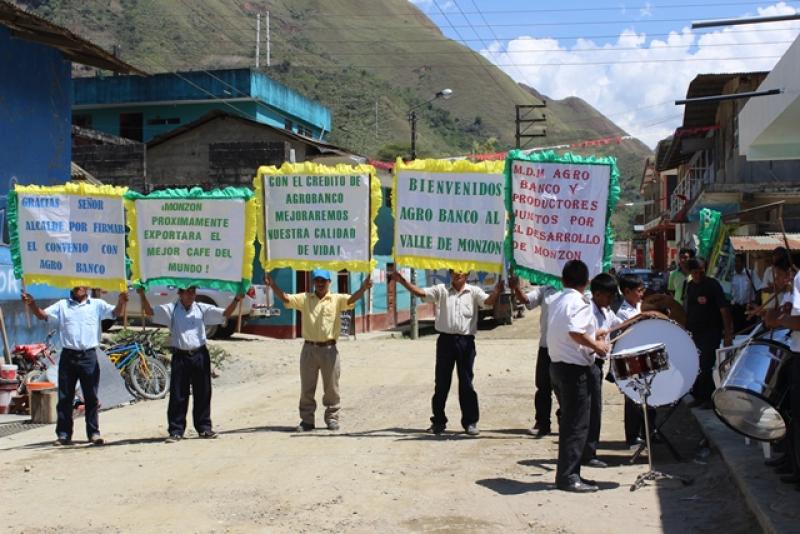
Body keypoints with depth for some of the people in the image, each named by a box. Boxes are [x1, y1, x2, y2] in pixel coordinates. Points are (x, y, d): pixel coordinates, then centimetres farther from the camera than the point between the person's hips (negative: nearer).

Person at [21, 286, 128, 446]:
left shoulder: (97, 304, 8)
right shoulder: (62, 305, 12)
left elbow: (115, 313, -4)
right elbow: (42, 314, 6)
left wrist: (121, 302, -26)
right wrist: (32, 305, -15)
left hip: (89, 356, -1)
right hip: (68, 356, 1)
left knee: (91, 397, 3)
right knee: (65, 398, 5)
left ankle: (94, 433, 9)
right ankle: (63, 434, 11)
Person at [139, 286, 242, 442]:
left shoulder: (203, 309, 8)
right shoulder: (171, 310, 3)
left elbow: (225, 313, 5)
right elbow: (149, 312, -5)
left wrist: (236, 299, -10)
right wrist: (142, 295, -20)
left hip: (200, 355, 2)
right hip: (180, 356, -2)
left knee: (203, 394, 8)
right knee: (178, 395, 1)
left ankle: (204, 427, 19)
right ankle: (176, 431, 7)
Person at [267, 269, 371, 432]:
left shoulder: (337, 299, 3)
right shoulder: (305, 298, 7)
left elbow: (352, 299, -14)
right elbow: (286, 299, -3)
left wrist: (363, 288, -34)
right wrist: (273, 286, -20)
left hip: (329, 349, -1)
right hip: (309, 348, 1)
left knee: (331, 387, 7)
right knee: (307, 387, 7)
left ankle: (332, 418, 19)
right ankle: (307, 420, 17)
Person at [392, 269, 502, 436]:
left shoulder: (474, 292, 4)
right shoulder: (441, 290, 6)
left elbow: (488, 301, -12)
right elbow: (420, 293, -1)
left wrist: (497, 292, -34)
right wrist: (402, 281, -14)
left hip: (466, 341, -1)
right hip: (446, 340, 1)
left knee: (466, 383, 5)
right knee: (441, 382, 8)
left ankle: (470, 422, 14)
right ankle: (438, 421, 18)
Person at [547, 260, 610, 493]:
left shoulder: (556, 301, 12)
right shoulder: (580, 302, -15)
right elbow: (575, 332, -28)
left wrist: (592, 337, 22)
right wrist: (597, 346, -15)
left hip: (557, 365, 9)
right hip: (575, 368, -9)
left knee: (569, 422, 15)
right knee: (577, 424, -3)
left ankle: (567, 473, 19)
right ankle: (568, 476, -2)